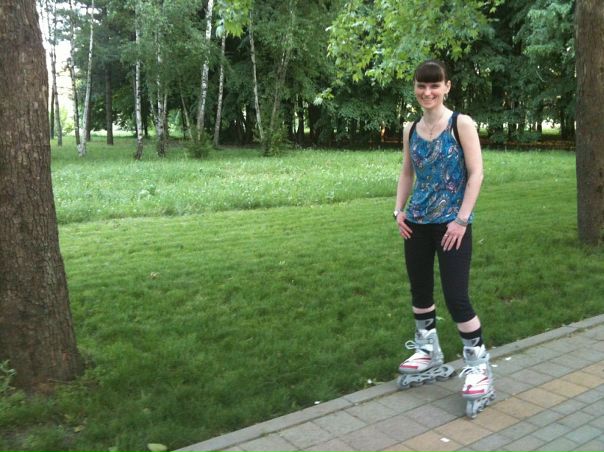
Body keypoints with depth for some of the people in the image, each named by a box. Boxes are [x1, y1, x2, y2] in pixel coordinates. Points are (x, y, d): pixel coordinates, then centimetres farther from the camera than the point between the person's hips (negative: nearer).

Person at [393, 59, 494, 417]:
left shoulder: (461, 124, -7)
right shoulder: (411, 130, 9)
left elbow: (476, 173, -10)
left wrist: (462, 219, -16)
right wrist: (399, 210, 3)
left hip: (451, 223, -6)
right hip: (417, 223, 6)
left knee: (456, 297, -8)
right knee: (420, 292, 13)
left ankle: (479, 368, 9)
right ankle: (430, 356, 32)